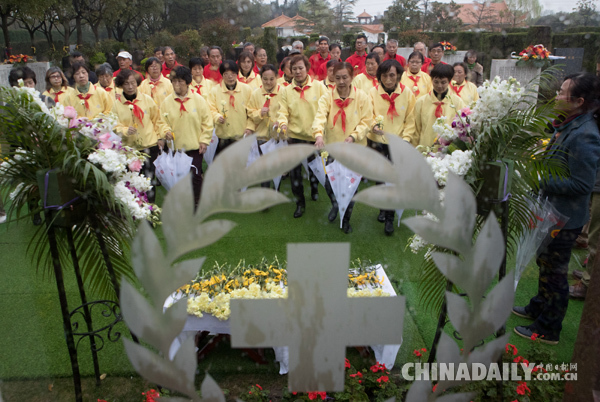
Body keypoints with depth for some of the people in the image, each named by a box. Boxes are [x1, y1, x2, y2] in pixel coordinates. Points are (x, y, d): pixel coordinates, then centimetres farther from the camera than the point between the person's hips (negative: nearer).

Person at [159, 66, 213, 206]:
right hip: (176, 146, 2)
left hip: (195, 146, -2)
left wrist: (204, 140, -4)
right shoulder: (167, 101, 2)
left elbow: (207, 122, 1)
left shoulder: (198, 99, -3)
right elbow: (163, 122, 7)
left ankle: (196, 201, 18)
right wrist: (166, 131, -14)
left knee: (195, 175, -1)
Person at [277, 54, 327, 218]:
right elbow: (283, 112, -2)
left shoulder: (319, 86, -2)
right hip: (295, 136, 1)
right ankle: (300, 203, 20)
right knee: (294, 171, 3)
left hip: (315, 136, 0)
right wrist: (283, 123, -24)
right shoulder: (286, 90, 2)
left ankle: (315, 190, 47)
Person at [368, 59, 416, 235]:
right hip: (377, 142, 1)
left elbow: (410, 120, 1)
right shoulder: (373, 92, -4)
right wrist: (374, 125, -29)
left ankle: (389, 218, 9)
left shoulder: (407, 93, -2)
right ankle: (383, 207, 38)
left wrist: (406, 138, -12)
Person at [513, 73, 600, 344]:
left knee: (554, 271, 5)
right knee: (545, 263, 24)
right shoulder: (568, 126, 5)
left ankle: (548, 330, 22)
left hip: (564, 219, -10)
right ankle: (539, 308, 44)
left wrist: (544, 180, -21)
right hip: (552, 212, 10)